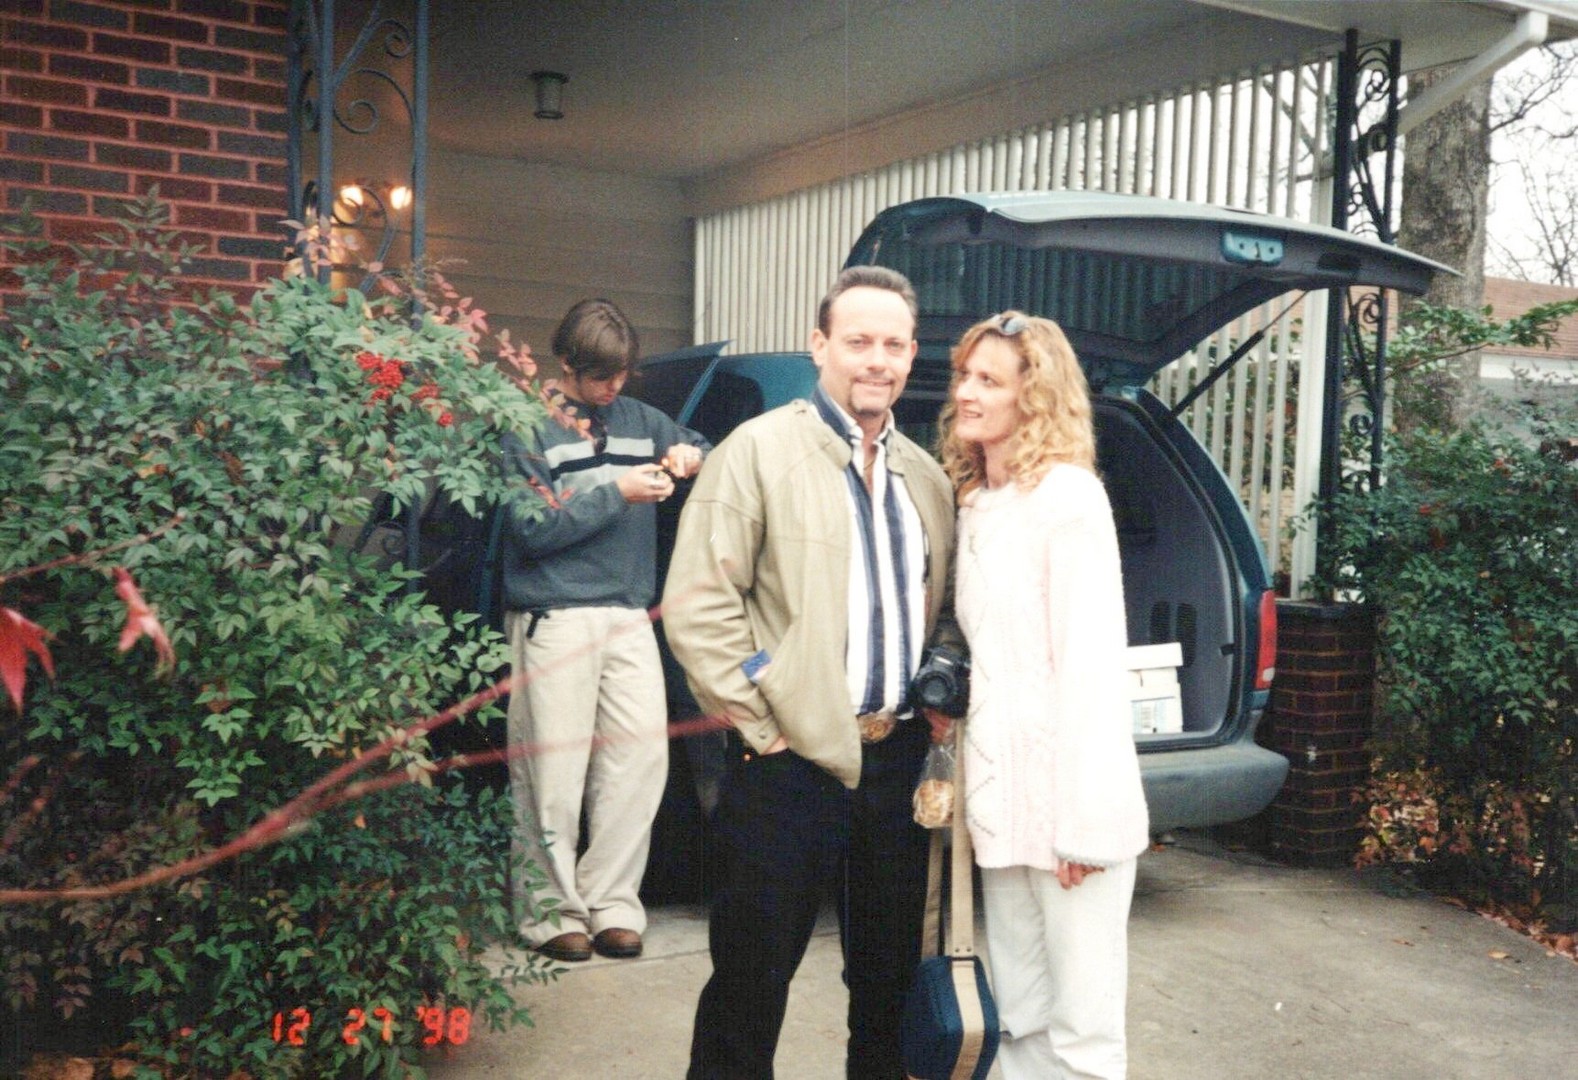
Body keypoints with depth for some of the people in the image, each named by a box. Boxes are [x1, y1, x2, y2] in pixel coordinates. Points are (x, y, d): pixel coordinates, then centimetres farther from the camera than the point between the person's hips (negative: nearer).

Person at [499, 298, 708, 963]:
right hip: (553, 620, -5)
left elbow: (701, 448, 24)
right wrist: (616, 492, -13)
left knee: (642, 757, 1)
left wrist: (689, 457, 0)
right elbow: (531, 528, -10)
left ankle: (610, 901, 12)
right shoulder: (529, 429, -2)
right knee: (553, 774, -2)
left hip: (629, 617, 5)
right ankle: (552, 909, 11)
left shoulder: (638, 421, 14)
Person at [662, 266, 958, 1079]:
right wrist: (761, 723, -11)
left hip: (899, 761, 6)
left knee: (889, 982, 16)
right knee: (751, 987, 5)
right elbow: (696, 608, -11)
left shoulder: (924, 477, 12)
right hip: (791, 765, -5)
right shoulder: (759, 450, -6)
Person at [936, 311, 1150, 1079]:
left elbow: (1092, 665, -16)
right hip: (1001, 796, 8)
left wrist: (1084, 821, -18)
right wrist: (963, 779, 10)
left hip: (1066, 798, -8)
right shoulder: (974, 505, 14)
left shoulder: (1068, 496, -10)